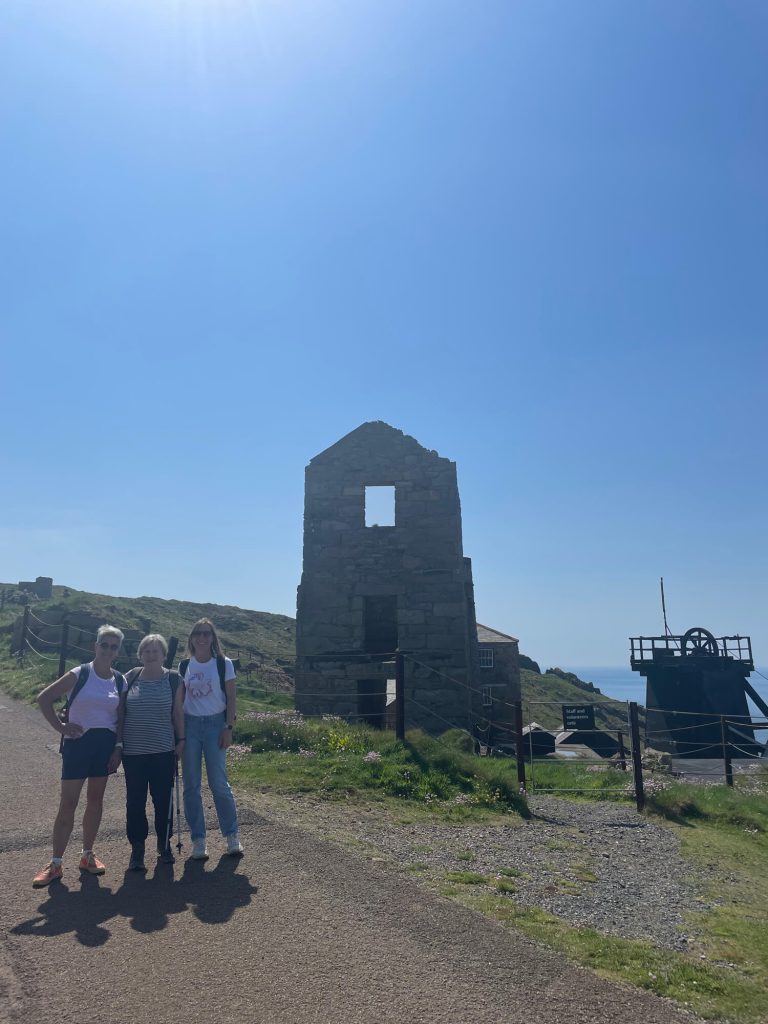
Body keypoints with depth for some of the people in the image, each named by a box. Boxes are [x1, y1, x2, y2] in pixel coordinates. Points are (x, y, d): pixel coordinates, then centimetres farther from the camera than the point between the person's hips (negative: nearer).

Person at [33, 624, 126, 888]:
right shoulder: (79, 674, -8)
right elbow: (44, 698, -6)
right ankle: (55, 864, 11)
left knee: (95, 799, 11)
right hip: (78, 742, -3)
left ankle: (88, 855, 25)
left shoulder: (120, 681, 2)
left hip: (105, 744, 3)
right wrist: (60, 726, -8)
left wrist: (119, 748, 1)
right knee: (68, 803, 1)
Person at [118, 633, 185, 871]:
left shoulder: (173, 679, -1)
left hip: (163, 751, -1)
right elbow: (121, 713, 6)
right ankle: (137, 848, 16)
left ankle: (164, 844, 24)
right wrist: (118, 742, 3)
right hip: (133, 751, 1)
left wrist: (181, 740, 0)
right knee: (135, 800, 4)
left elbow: (178, 713, 2)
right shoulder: (130, 678, 2)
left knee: (163, 798, 6)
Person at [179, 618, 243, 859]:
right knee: (191, 785, 4)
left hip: (215, 724, -3)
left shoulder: (224, 664, -1)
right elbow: (179, 698, 10)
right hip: (189, 725, 3)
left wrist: (228, 728, -8)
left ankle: (232, 836, 12)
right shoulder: (184, 666, 6)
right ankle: (198, 841, 14)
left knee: (219, 783, -3)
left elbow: (231, 698, -1)